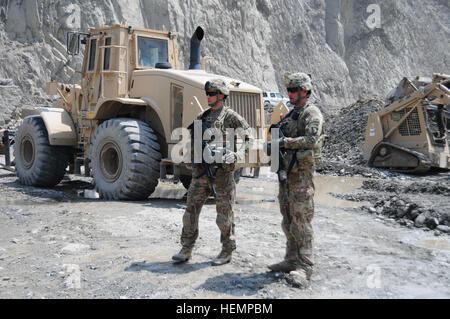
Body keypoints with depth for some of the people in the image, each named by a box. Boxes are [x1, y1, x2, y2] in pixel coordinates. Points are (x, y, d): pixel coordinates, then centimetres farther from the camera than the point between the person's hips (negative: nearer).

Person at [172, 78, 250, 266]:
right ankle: (186, 250, 14)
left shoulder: (231, 117, -3)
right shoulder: (202, 117, 15)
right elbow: (193, 141, 24)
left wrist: (236, 155, -17)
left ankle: (227, 252, 16)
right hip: (201, 171, 6)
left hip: (222, 171, -5)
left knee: (224, 213, 2)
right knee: (191, 210, 4)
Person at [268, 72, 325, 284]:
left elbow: (312, 140, -23)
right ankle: (291, 260, 21)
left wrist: (285, 142, -23)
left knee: (301, 220, -7)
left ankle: (305, 266, 0)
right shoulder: (291, 114, 19)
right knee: (288, 219, 12)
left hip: (302, 171, -9)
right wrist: (276, 144, 5)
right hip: (287, 170, 9)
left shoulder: (311, 113, -8)